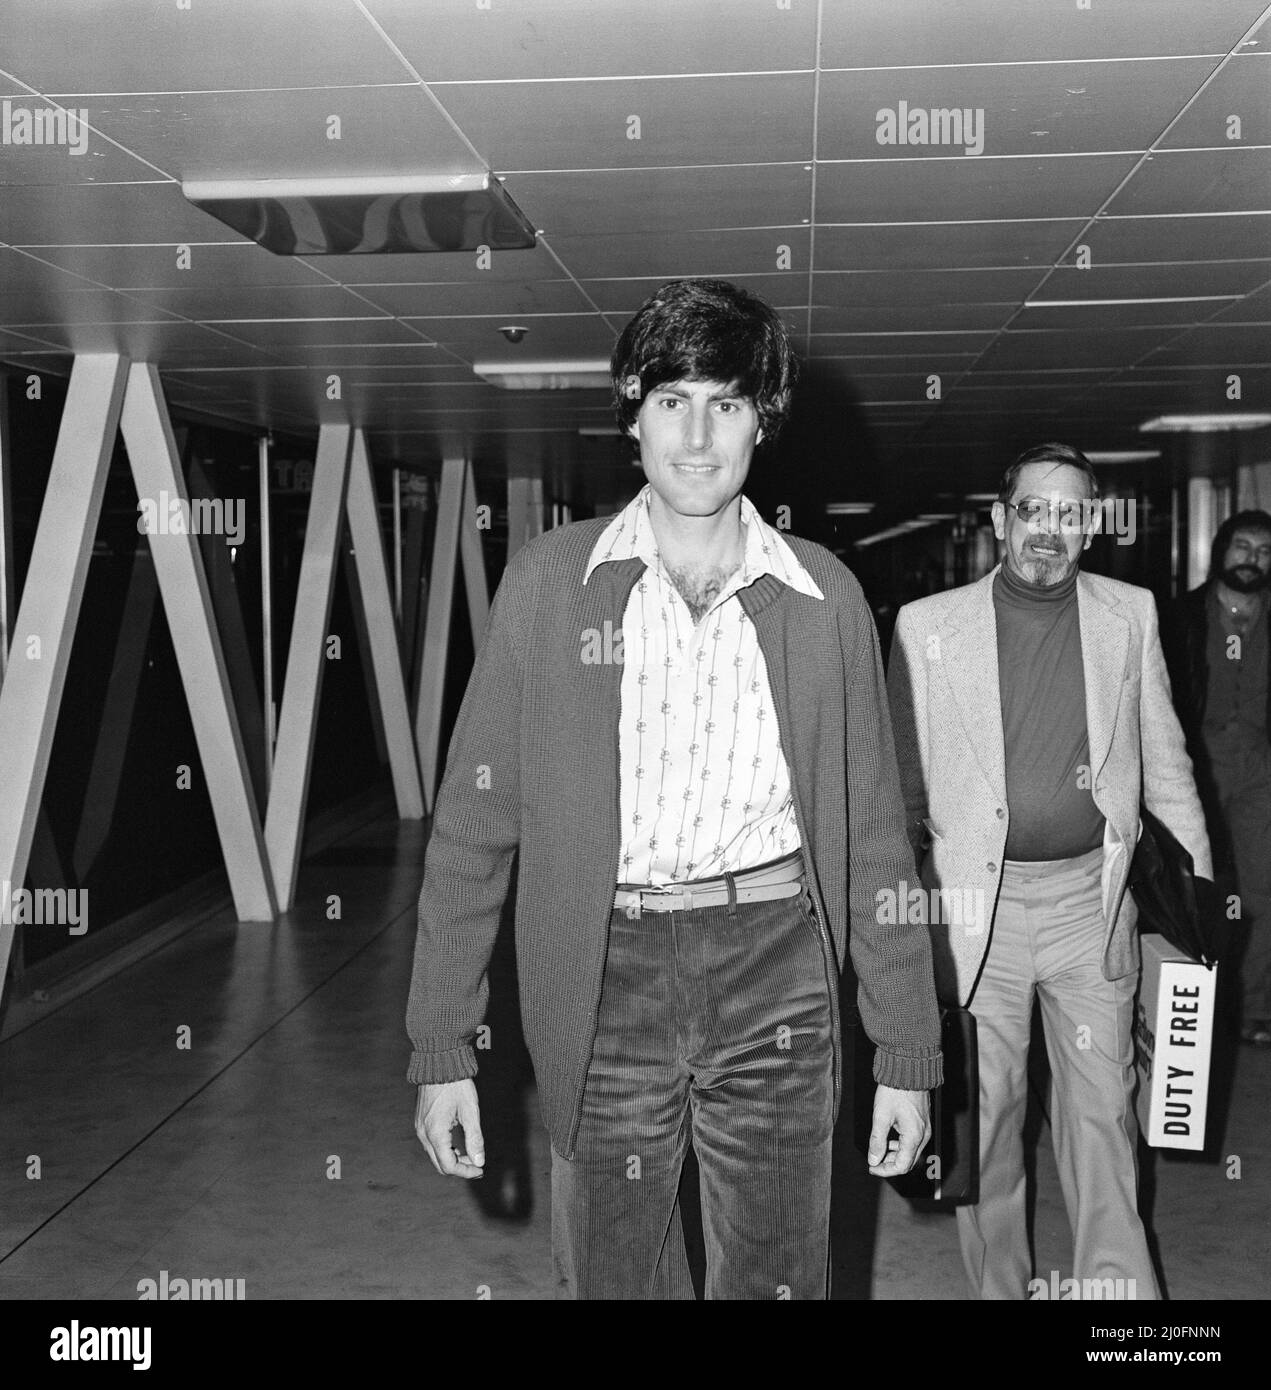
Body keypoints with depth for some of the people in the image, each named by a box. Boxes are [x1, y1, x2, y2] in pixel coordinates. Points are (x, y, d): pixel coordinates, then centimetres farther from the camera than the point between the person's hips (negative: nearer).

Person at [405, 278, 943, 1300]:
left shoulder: (824, 595, 4)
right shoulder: (547, 583, 1)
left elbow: (873, 832, 7)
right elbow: (475, 818, 1)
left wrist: (908, 1054, 6)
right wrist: (442, 1049, -2)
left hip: (777, 981, 1)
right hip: (605, 981, 0)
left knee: (775, 1280, 12)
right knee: (610, 1275, 11)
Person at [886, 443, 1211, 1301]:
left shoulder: (1131, 616, 6)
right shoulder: (928, 627, 0)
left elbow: (1164, 756, 13)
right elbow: (901, 776, 4)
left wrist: (1201, 873, 10)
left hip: (1090, 898, 1)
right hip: (975, 900, -1)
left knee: (1103, 1107, 7)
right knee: (986, 1107, 8)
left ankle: (1120, 1284, 22)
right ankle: (999, 1285, 24)